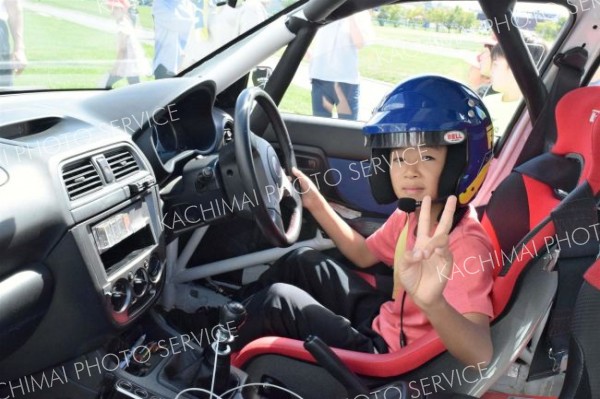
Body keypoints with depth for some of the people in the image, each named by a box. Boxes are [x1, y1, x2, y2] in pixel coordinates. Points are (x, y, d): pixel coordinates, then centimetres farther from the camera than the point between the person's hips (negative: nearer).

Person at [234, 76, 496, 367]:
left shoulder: (465, 244, -29)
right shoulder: (412, 214, -3)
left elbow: (480, 354, -40)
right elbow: (365, 254, 14)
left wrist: (432, 302, -62)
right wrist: (314, 202, 6)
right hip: (383, 321, 8)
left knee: (278, 300, -13)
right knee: (302, 261, 13)